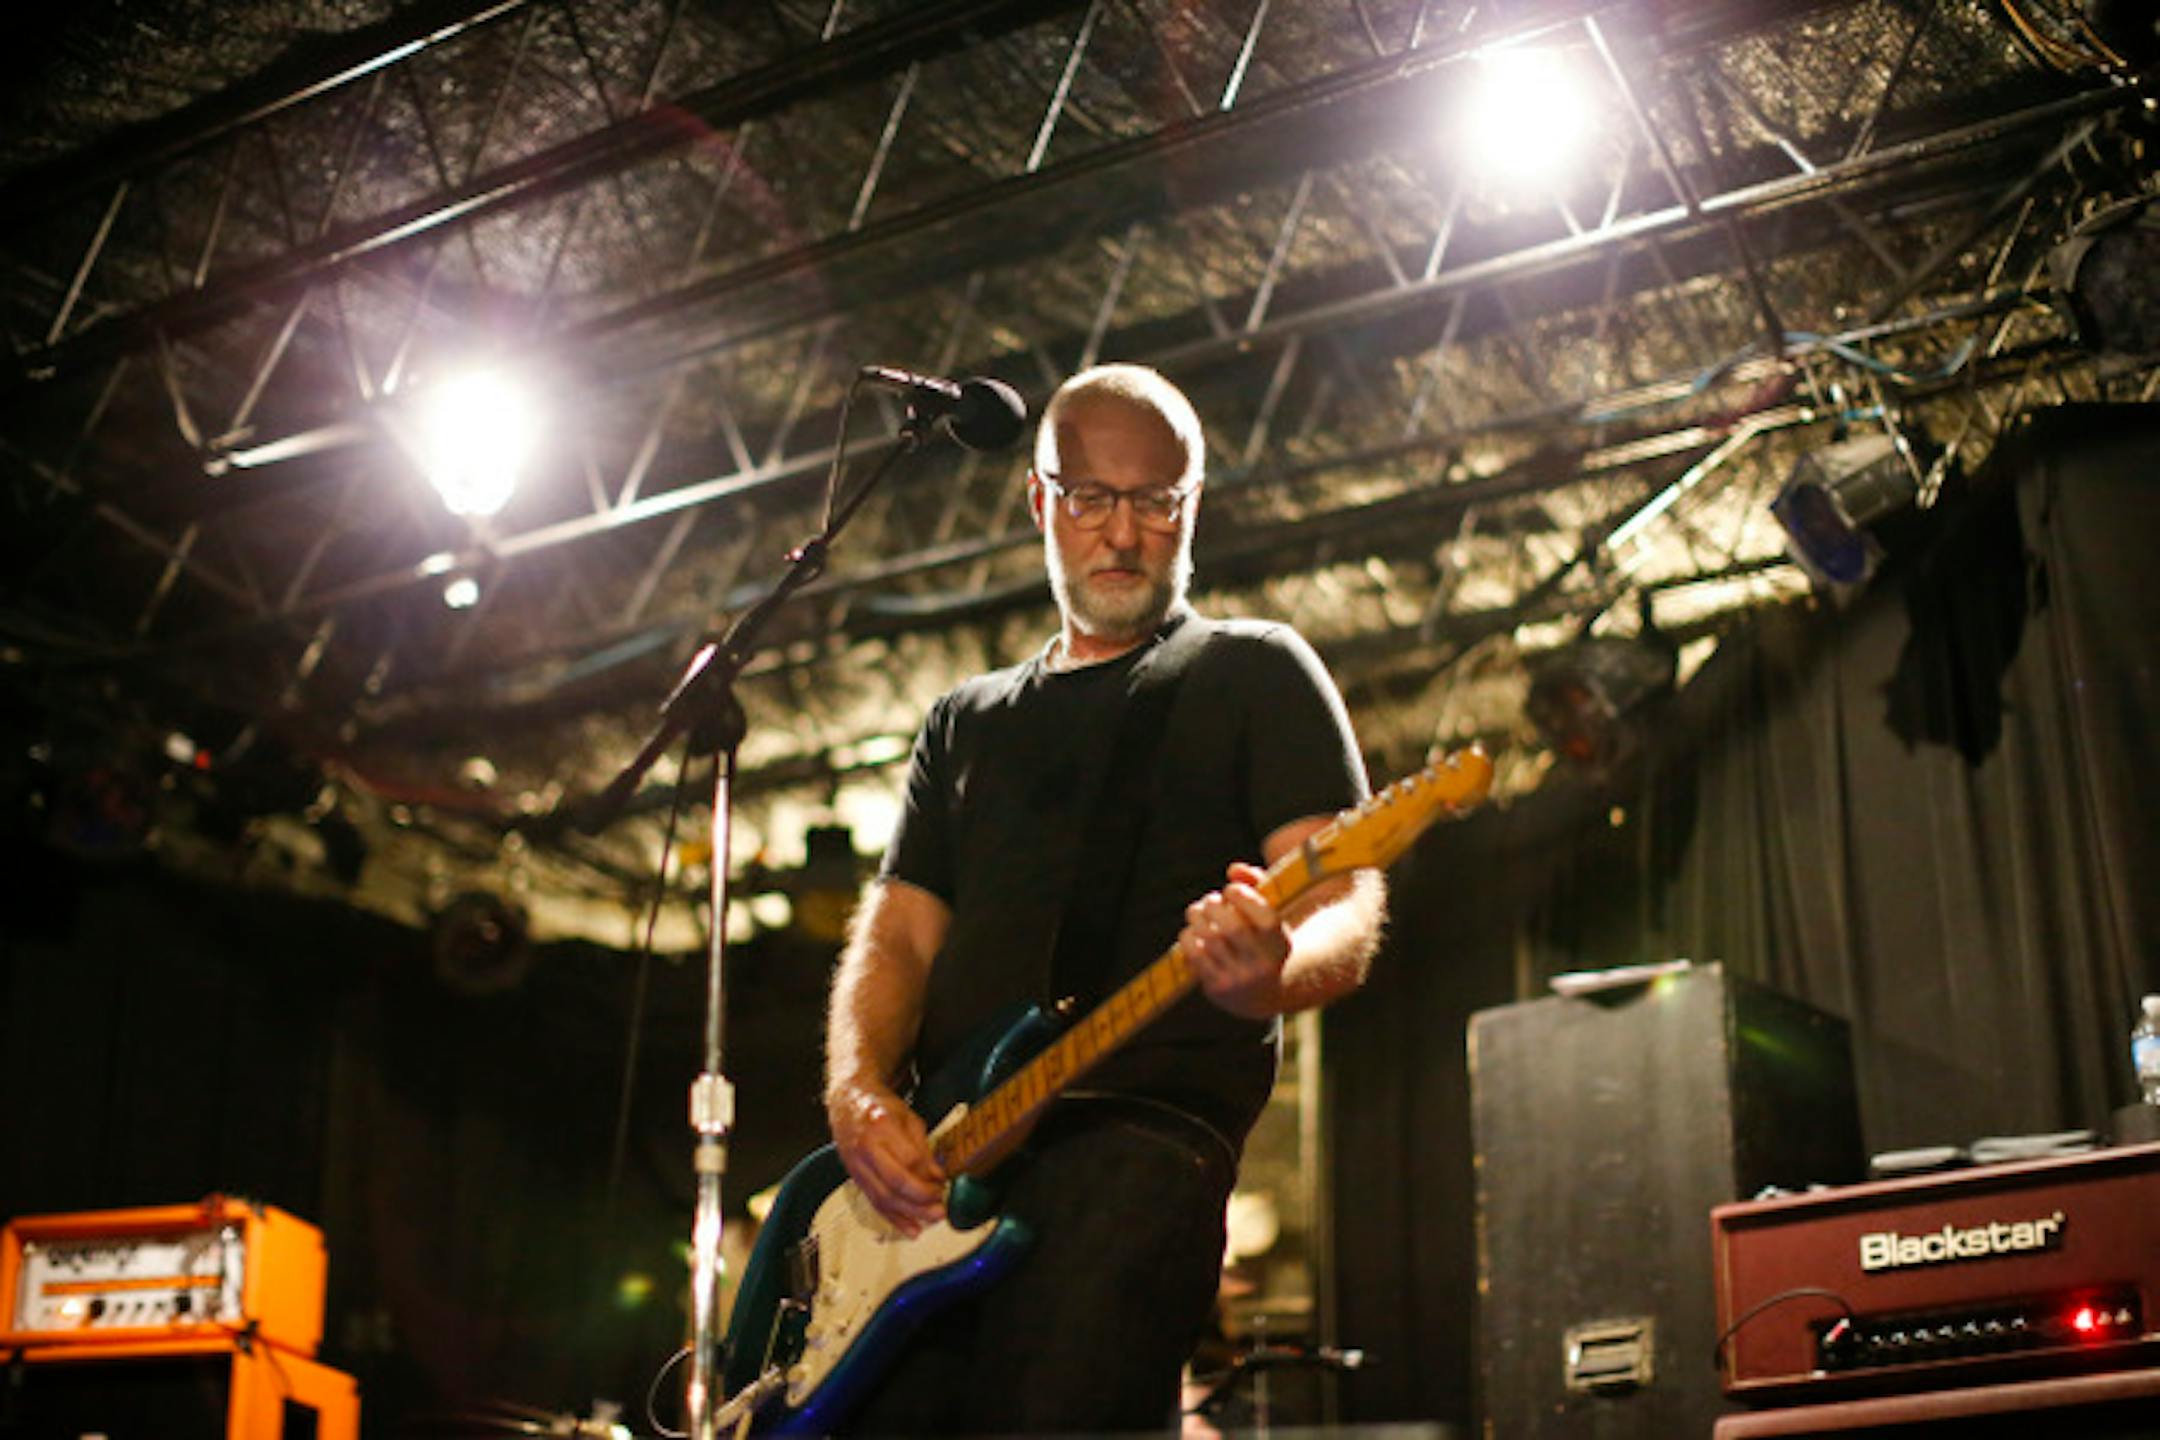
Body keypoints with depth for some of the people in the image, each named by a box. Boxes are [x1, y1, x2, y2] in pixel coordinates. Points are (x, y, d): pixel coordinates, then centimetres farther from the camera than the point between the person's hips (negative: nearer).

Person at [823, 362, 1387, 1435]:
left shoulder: (1254, 673, 12)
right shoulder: (969, 722, 27)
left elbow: (1344, 908, 0)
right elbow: (895, 937, 20)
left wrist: (1271, 973, -25)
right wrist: (857, 1088, -2)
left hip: (1145, 1124, -5)